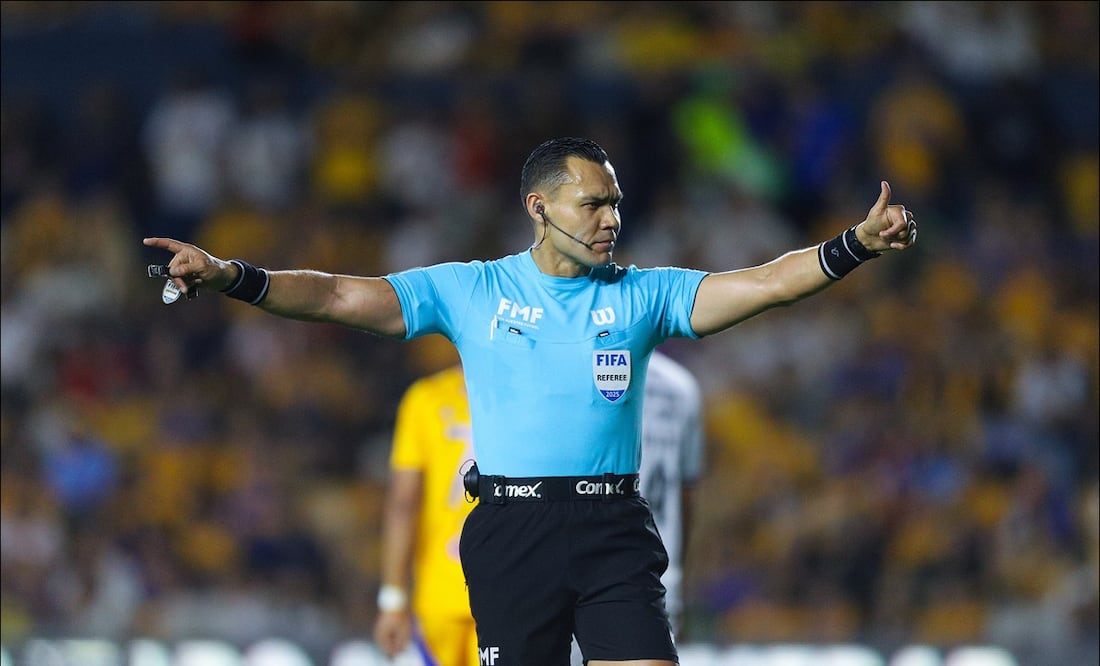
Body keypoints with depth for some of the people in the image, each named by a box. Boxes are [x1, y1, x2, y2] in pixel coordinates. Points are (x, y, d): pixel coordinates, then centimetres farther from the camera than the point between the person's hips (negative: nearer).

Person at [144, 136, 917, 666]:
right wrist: (230, 276, -12)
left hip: (614, 529, 1)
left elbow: (761, 283, -1)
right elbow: (340, 296, 0)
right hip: (513, 530, -1)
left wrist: (855, 245, -15)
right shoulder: (469, 291, 5)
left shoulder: (643, 294, 8)